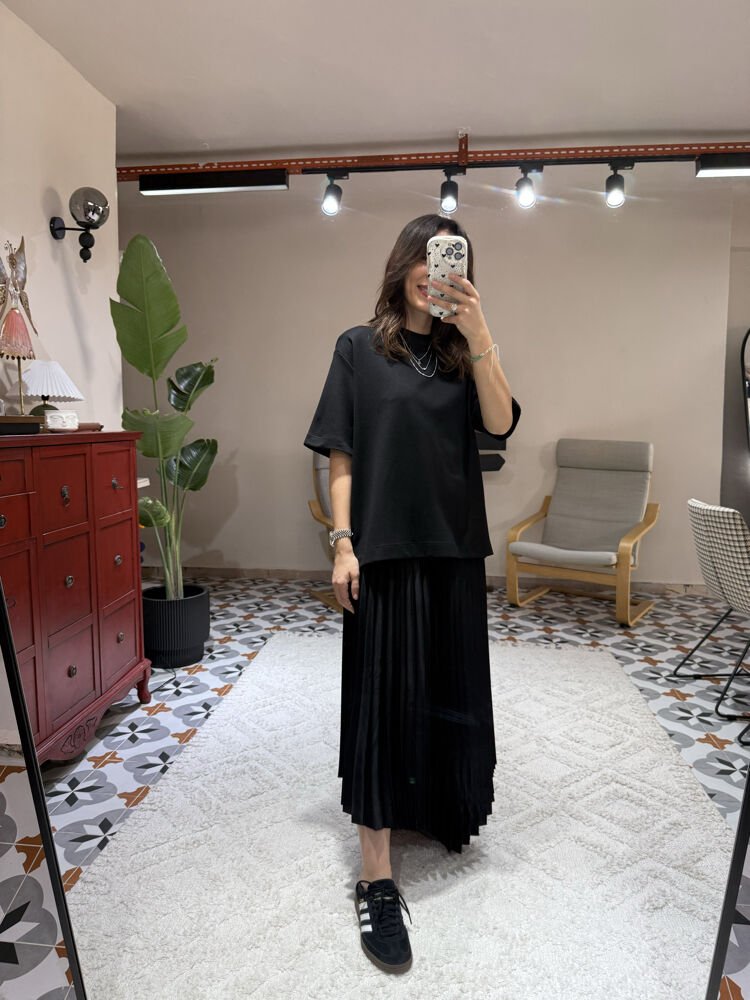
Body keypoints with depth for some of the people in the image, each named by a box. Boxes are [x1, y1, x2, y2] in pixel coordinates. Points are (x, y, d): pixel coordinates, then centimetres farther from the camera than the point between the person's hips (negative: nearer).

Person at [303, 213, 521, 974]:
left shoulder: (462, 354, 11)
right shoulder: (360, 348, 2)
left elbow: (500, 423, -7)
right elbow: (341, 457, -2)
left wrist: (478, 334, -16)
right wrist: (342, 543, -10)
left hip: (453, 548, 4)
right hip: (384, 550, -4)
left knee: (449, 690, 14)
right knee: (384, 697, -2)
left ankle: (439, 809, 39)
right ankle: (376, 879, 8)